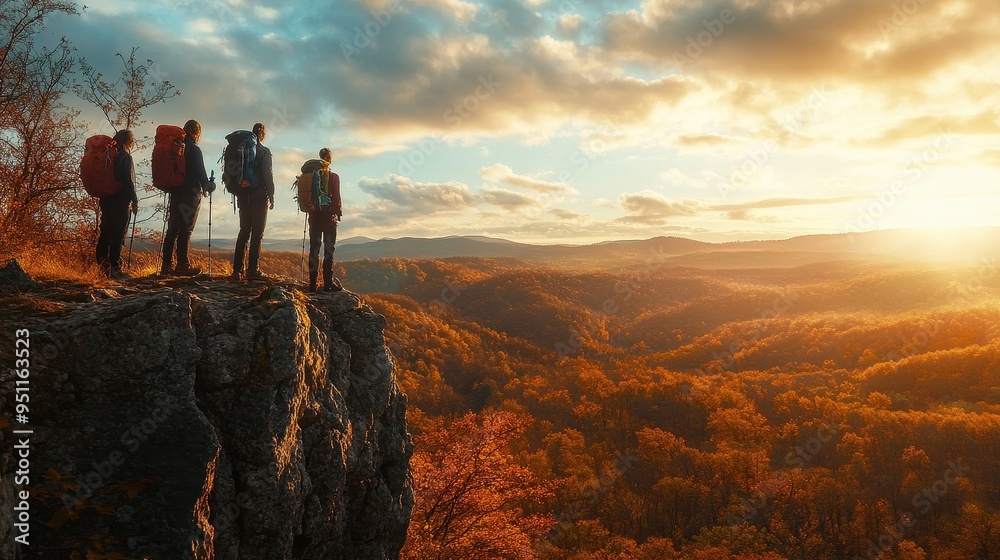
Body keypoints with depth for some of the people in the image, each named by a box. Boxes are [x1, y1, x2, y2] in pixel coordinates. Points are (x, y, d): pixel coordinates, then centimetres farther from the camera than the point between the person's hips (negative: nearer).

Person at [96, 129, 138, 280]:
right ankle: (114, 268, -7)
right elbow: (128, 181, -16)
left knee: (105, 235, 11)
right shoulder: (125, 157, -9)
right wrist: (134, 201, -9)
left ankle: (103, 266, 15)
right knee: (118, 236, -7)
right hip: (121, 203, -8)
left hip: (107, 201, 9)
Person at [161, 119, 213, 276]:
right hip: (190, 193, -7)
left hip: (175, 192, 7)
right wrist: (207, 186, 2)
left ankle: (166, 265, 10)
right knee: (186, 229, -6)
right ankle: (182, 265, -7)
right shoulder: (193, 149, -10)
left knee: (173, 229, 9)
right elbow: (200, 172, -12)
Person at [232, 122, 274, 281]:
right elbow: (268, 174, -11)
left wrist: (239, 195, 16)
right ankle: (253, 270, -5)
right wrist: (271, 196, -5)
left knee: (244, 231, 10)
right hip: (259, 195, -5)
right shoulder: (264, 152, -6)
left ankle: (237, 270, 5)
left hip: (243, 195, 5)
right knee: (257, 232, -2)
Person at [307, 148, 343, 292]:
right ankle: (328, 283, -3)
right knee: (329, 250, 0)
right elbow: (336, 198, -9)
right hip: (328, 216, -4)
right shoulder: (333, 177, -7)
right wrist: (339, 213, 2)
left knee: (314, 249, 7)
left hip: (314, 216, 4)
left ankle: (312, 283, 7)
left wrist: (310, 213, 14)